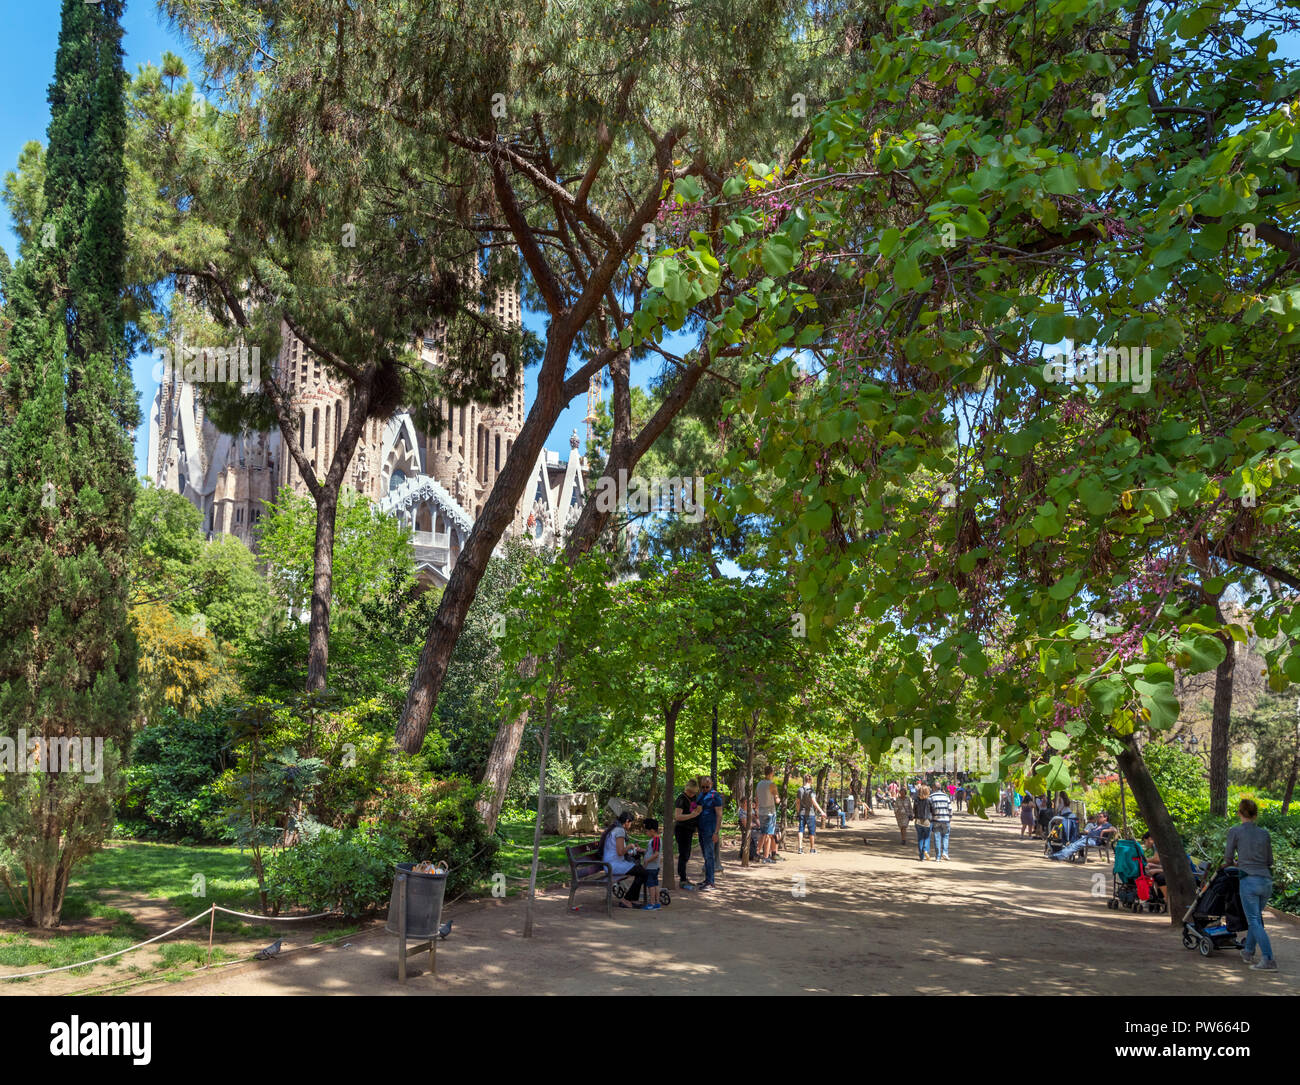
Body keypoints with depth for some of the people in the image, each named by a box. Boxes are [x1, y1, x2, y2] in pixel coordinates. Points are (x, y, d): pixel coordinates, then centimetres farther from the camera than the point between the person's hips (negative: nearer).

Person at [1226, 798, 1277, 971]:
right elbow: (1270, 861, 17)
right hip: (1267, 880, 5)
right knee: (1256, 917, 20)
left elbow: (1228, 858, 6)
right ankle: (1248, 952, 30)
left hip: (1249, 880, -5)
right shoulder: (1264, 833, 11)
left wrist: (1233, 864, 28)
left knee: (1254, 921, -5)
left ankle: (1268, 960, -15)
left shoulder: (1235, 831, -1)